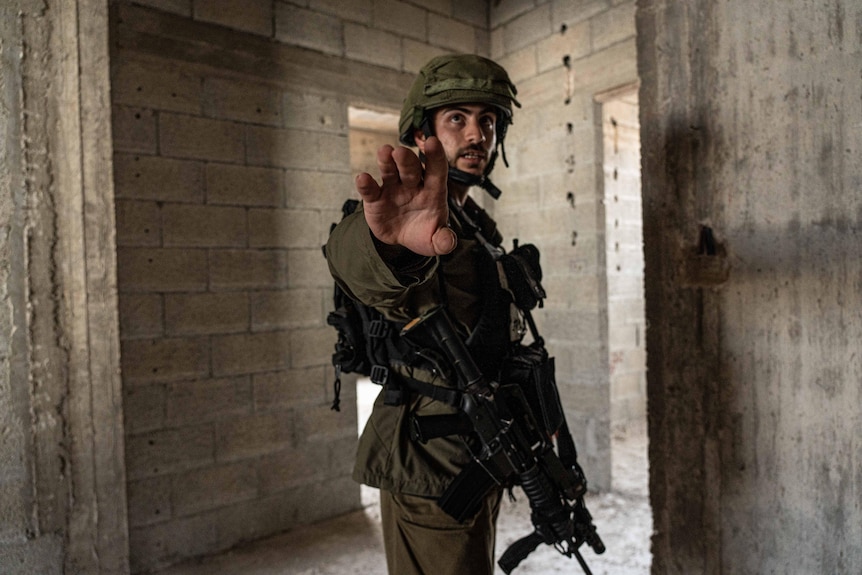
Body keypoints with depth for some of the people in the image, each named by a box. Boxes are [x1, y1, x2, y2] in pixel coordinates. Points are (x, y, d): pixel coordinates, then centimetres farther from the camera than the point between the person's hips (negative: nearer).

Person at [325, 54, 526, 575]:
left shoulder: (481, 226, 12)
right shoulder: (406, 217, -16)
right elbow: (348, 251, -42)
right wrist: (390, 242, -65)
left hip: (480, 460, 9)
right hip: (433, 469, -9)